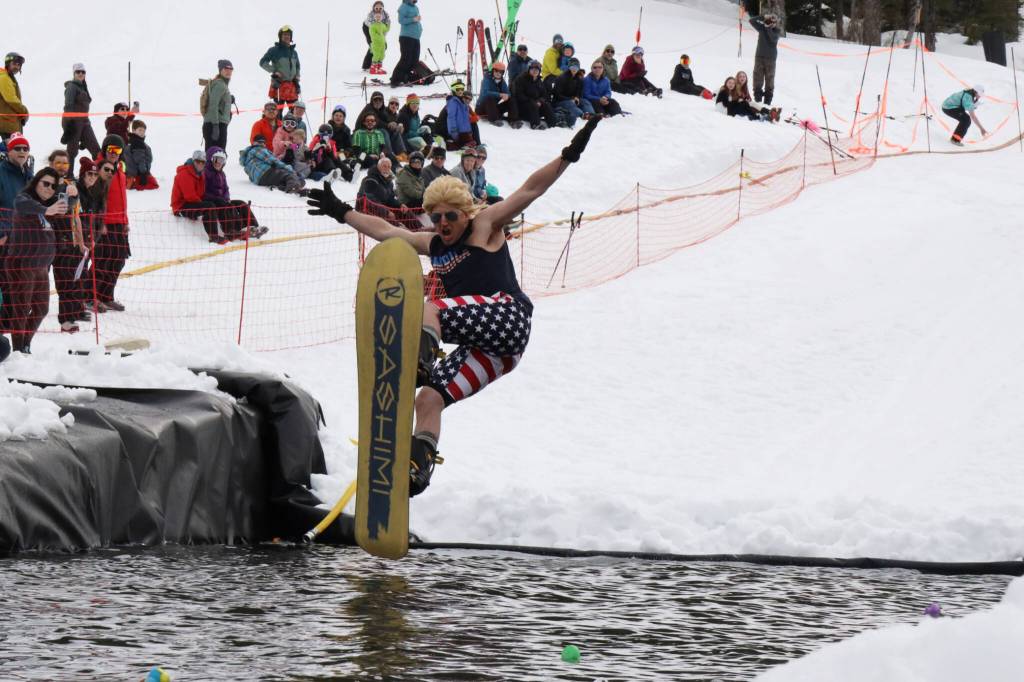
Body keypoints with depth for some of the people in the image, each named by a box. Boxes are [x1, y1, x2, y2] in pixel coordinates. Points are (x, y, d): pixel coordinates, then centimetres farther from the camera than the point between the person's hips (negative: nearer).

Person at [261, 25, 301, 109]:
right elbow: (263, 62, -3)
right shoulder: (274, 50, 0)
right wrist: (274, 71, -12)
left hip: (292, 84, 5)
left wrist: (297, 75, 12)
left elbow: (298, 66, 31)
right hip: (279, 83, -5)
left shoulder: (293, 52, 16)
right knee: (278, 109, -8)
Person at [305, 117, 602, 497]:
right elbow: (385, 231, 33)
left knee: (424, 309, -26)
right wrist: (342, 213, 37)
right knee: (428, 399, -5)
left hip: (506, 315, -8)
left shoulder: (485, 226, 8)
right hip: (483, 345, 8)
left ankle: (419, 358, -52)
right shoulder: (432, 245, 25)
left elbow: (530, 190, 0)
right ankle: (418, 466, -12)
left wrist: (568, 157, -9)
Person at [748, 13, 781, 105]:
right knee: (758, 76, -1)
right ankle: (757, 96, 2)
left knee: (770, 77, -1)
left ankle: (768, 99, 2)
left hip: (770, 57, -2)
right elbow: (752, 21, -5)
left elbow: (773, 38, -22)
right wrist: (762, 18, -16)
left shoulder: (777, 31, -3)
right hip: (759, 56, 2)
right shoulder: (762, 27, 2)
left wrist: (769, 28, -28)